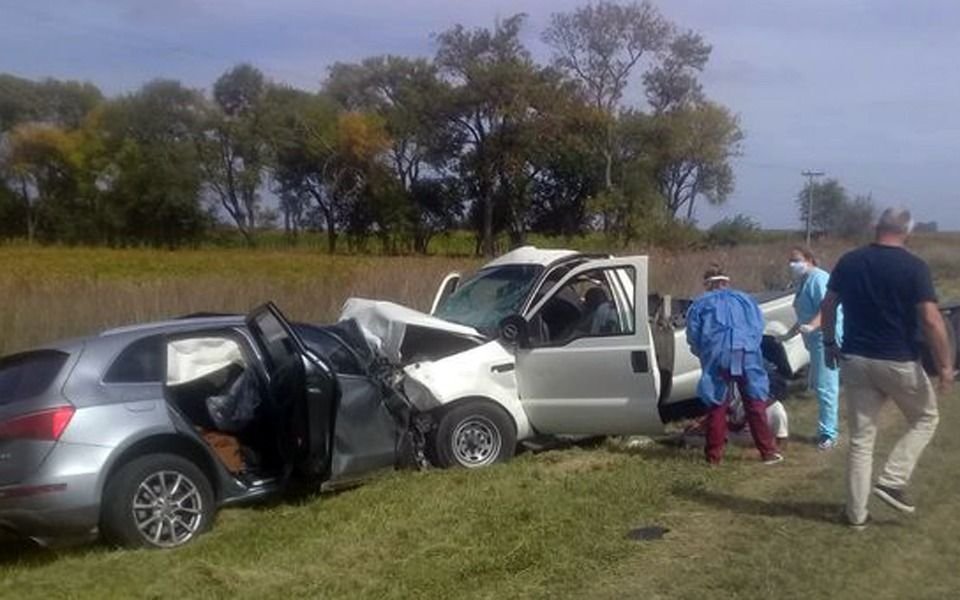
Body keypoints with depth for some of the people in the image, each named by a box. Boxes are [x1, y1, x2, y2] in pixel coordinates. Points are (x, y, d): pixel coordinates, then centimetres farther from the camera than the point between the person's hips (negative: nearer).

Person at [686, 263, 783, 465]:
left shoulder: (700, 304, 14)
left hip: (717, 359, -1)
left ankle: (714, 455, 9)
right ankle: (768, 452, 7)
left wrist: (705, 355, 22)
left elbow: (693, 337, 7)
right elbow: (759, 328, 13)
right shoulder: (744, 299, 19)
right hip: (747, 355, 1)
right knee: (755, 404, 6)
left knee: (717, 406, 5)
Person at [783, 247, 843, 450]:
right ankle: (826, 429, 26)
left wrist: (811, 326, -38)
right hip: (817, 341, 11)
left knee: (825, 386, -9)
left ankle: (828, 434, -5)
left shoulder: (818, 278, -12)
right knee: (817, 385, 16)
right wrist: (789, 334, 26)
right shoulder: (804, 282, 18)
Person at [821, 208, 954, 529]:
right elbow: (931, 320, -16)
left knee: (861, 437, 10)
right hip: (899, 362, -4)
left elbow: (827, 306, 8)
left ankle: (856, 512, 14)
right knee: (925, 419, 22)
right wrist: (945, 364, -9)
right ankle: (892, 481, 9)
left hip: (855, 360, 4)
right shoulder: (914, 267, -11)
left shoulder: (848, 261, 2)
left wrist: (829, 342, 19)